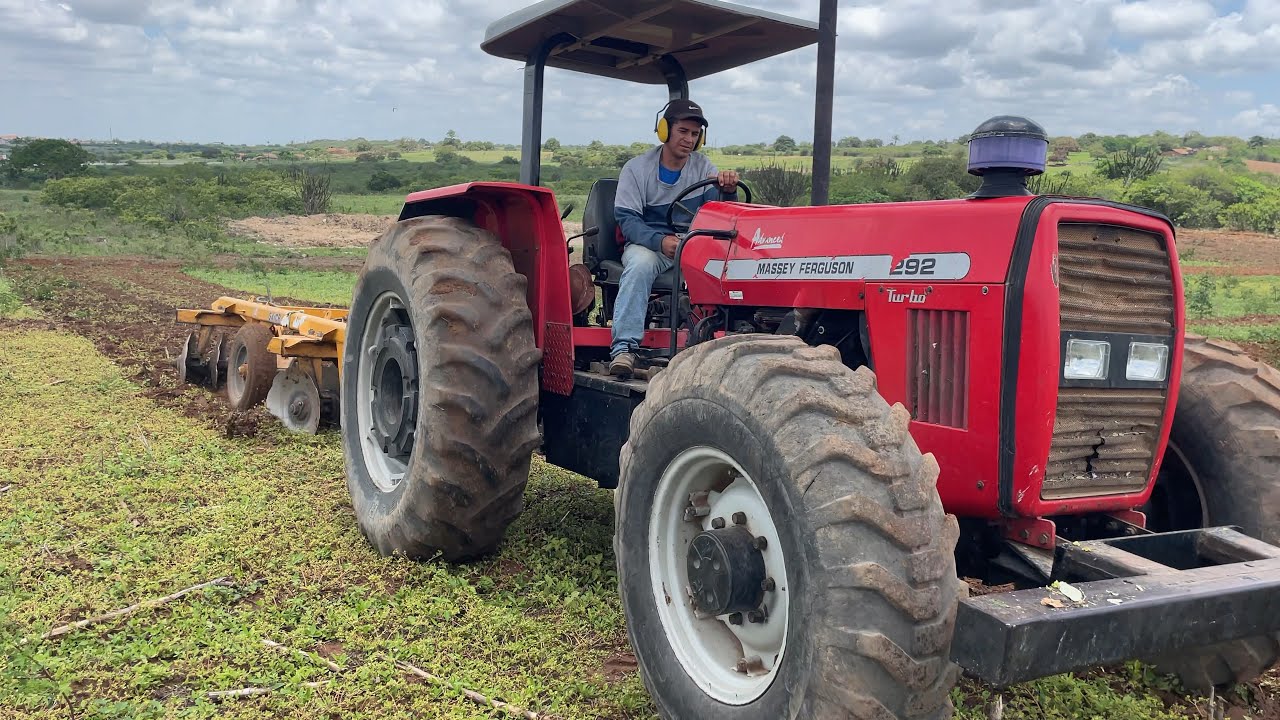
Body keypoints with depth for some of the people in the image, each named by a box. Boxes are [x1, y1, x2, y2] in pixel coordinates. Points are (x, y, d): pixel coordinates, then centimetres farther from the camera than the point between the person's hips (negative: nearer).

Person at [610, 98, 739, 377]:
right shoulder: (637, 168, -1)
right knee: (640, 265, -37)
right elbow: (627, 219, -10)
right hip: (647, 242, -2)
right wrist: (660, 241, -28)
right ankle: (624, 346, -40)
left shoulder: (702, 166, 9)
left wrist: (728, 190, -25)